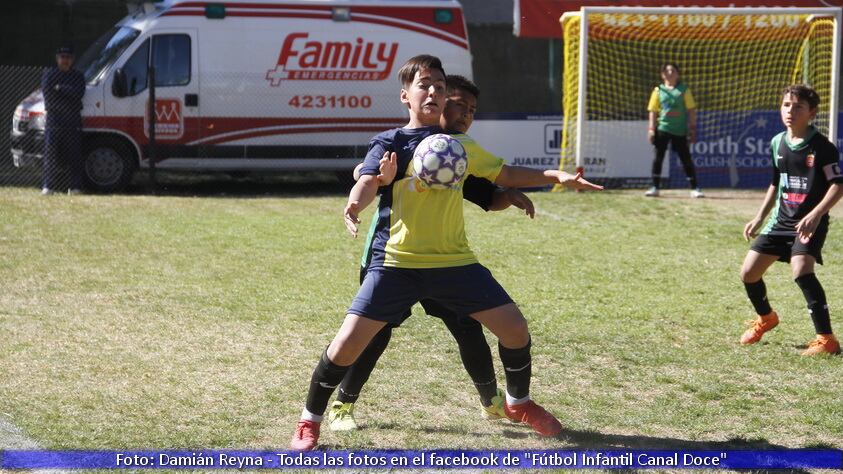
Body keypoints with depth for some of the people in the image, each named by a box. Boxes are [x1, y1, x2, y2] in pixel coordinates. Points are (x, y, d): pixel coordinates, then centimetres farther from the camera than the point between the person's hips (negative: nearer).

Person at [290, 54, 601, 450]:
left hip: (454, 261, 3)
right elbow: (367, 183, -15)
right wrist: (354, 206, -39)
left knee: (514, 327, -3)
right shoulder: (389, 142, 1)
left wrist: (556, 176, 5)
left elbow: (506, 175, 20)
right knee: (348, 343, -13)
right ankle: (309, 422, 8)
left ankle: (518, 403, 24)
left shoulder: (460, 146, 13)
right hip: (396, 262, -3)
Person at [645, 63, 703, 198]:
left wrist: (692, 128, -3)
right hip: (662, 129, 1)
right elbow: (653, 111, 5)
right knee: (658, 157, -1)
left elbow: (691, 110, 3)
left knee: (686, 159, 0)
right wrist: (651, 129, -4)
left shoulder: (684, 90, 5)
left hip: (680, 130, -1)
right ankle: (655, 187, 5)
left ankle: (695, 188, 2)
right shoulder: (658, 90, 7)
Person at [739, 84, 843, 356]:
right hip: (781, 220, 7)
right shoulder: (778, 143, 7)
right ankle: (766, 318, 35)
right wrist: (760, 217, 17)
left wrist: (815, 215, -29)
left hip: (810, 224, -7)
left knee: (801, 269, -30)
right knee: (749, 272, 4)